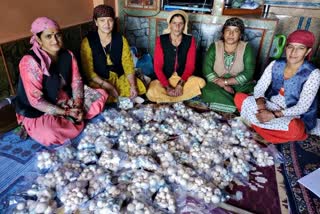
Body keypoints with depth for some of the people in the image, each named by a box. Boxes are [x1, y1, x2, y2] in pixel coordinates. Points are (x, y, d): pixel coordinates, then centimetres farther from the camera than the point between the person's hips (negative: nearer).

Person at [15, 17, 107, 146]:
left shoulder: (68, 55, -5)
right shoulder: (30, 62, -24)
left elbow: (76, 81, -3)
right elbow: (36, 100, -25)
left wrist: (78, 106, -19)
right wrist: (66, 113, -24)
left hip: (67, 102, 6)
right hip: (38, 112, -6)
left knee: (101, 96, -1)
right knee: (50, 135, -36)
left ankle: (68, 120, -5)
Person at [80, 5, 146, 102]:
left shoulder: (121, 40, 0)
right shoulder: (87, 42, -8)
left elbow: (128, 65, -4)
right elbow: (88, 71, -10)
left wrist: (133, 85, -21)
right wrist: (107, 86, -23)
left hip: (119, 78, 3)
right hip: (98, 81, -2)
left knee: (139, 86, -21)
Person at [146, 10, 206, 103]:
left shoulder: (190, 41, -1)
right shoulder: (161, 40, -4)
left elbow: (190, 66, -6)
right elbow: (157, 67, -9)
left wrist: (180, 84, -23)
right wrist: (168, 87, -20)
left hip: (183, 79, 2)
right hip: (164, 80, -1)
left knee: (201, 82, -28)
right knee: (151, 93, -31)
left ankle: (167, 98, -13)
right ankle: (183, 98, -11)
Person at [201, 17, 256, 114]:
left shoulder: (247, 48, -2)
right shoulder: (215, 46, 1)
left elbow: (248, 73, -10)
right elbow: (207, 69, -8)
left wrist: (225, 81, -19)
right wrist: (223, 85, -19)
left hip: (241, 87, 0)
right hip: (217, 86, 1)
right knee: (207, 91, -32)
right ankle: (237, 109, -18)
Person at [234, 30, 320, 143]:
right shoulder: (275, 64, -4)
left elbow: (302, 107, -19)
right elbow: (259, 88, -6)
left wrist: (274, 115, -30)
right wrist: (260, 102, -28)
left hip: (294, 117, -3)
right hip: (270, 106, 4)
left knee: (294, 130, -40)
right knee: (239, 97, -14)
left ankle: (256, 123, -16)